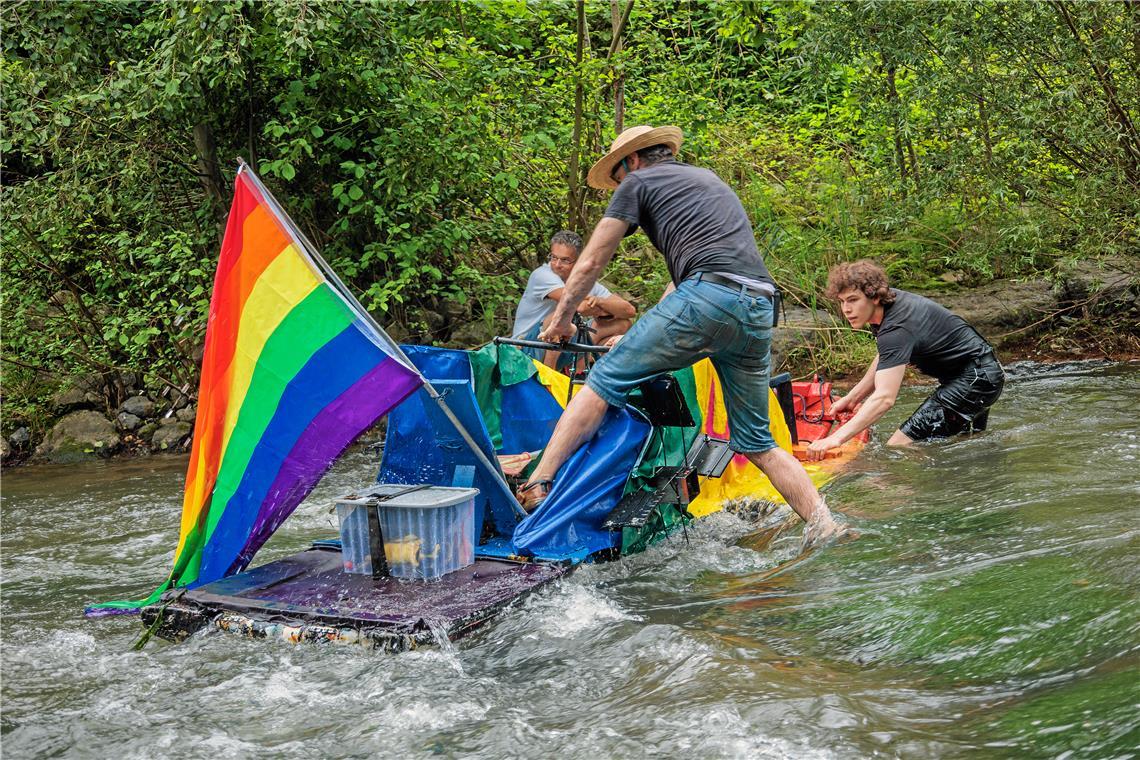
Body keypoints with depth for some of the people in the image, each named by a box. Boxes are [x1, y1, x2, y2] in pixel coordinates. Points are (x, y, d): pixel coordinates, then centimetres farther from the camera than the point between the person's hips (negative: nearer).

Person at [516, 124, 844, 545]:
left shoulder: (638, 182, 14)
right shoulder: (709, 179, 36)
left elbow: (591, 263, 13)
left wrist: (560, 318, 28)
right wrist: (643, 335, 40)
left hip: (707, 297, -7)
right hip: (759, 310, 7)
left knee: (606, 379, -1)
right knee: (755, 442, 15)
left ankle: (537, 485, -9)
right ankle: (825, 528, 10)